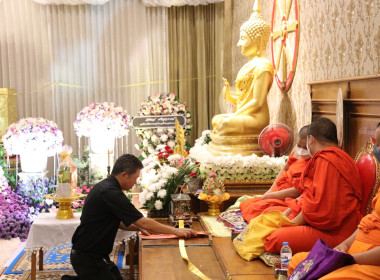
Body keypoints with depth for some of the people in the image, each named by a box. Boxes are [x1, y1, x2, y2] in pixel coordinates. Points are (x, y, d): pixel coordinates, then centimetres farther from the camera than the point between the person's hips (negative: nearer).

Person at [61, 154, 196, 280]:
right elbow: (144, 222, -22)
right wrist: (175, 231, -14)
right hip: (87, 257, -10)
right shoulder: (110, 193, -23)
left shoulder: (104, 186, 9)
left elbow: (116, 221, 20)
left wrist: (139, 227, 7)